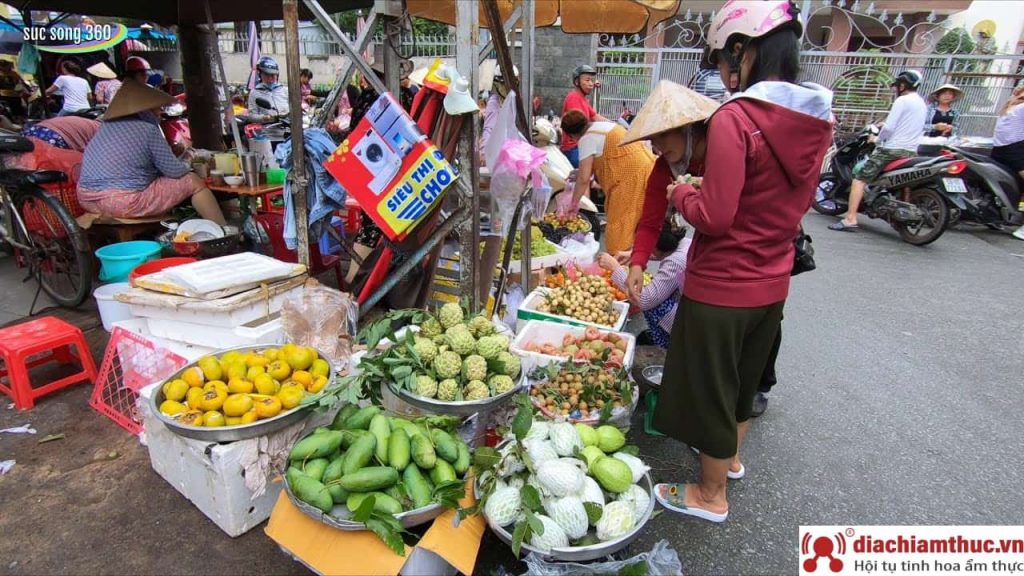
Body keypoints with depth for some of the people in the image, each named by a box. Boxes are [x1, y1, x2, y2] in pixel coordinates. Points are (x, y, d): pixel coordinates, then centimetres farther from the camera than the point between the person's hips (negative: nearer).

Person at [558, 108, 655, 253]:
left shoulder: (586, 139, -9)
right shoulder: (602, 124, 18)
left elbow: (584, 179, -11)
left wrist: (573, 203, 0)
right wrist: (581, 172, 26)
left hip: (630, 177, -9)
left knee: (619, 227, -3)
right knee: (634, 225, 15)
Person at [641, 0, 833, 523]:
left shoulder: (735, 117, -22)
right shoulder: (817, 119, 2)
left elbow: (714, 216, -24)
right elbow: (791, 200, 12)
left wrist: (680, 193, -5)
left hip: (722, 285, -7)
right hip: (772, 282, 8)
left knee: (709, 388, 12)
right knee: (744, 379, 27)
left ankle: (711, 495, 31)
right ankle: (730, 456, 51)